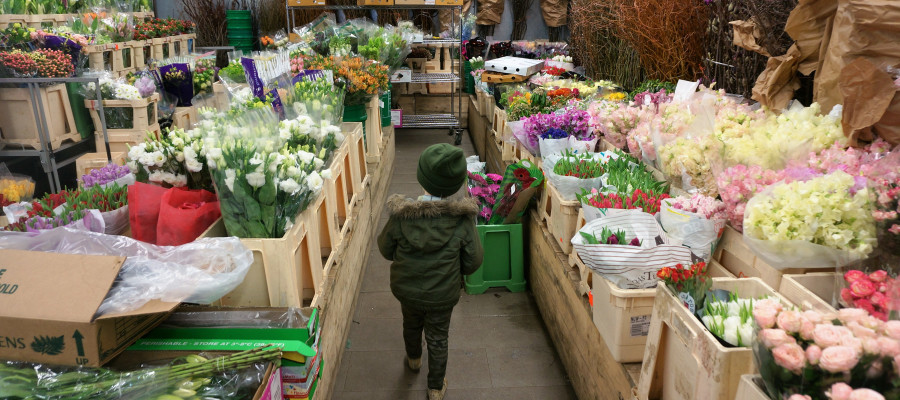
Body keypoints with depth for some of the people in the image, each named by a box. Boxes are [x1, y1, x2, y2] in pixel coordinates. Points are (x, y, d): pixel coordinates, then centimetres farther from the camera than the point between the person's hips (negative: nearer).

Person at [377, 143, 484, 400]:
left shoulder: (401, 215, -25)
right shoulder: (463, 219, -26)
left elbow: (386, 249, -8)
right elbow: (473, 262, -14)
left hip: (406, 290, 2)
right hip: (443, 295, -1)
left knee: (411, 325, 31)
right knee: (438, 340, 21)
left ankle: (413, 360, 61)